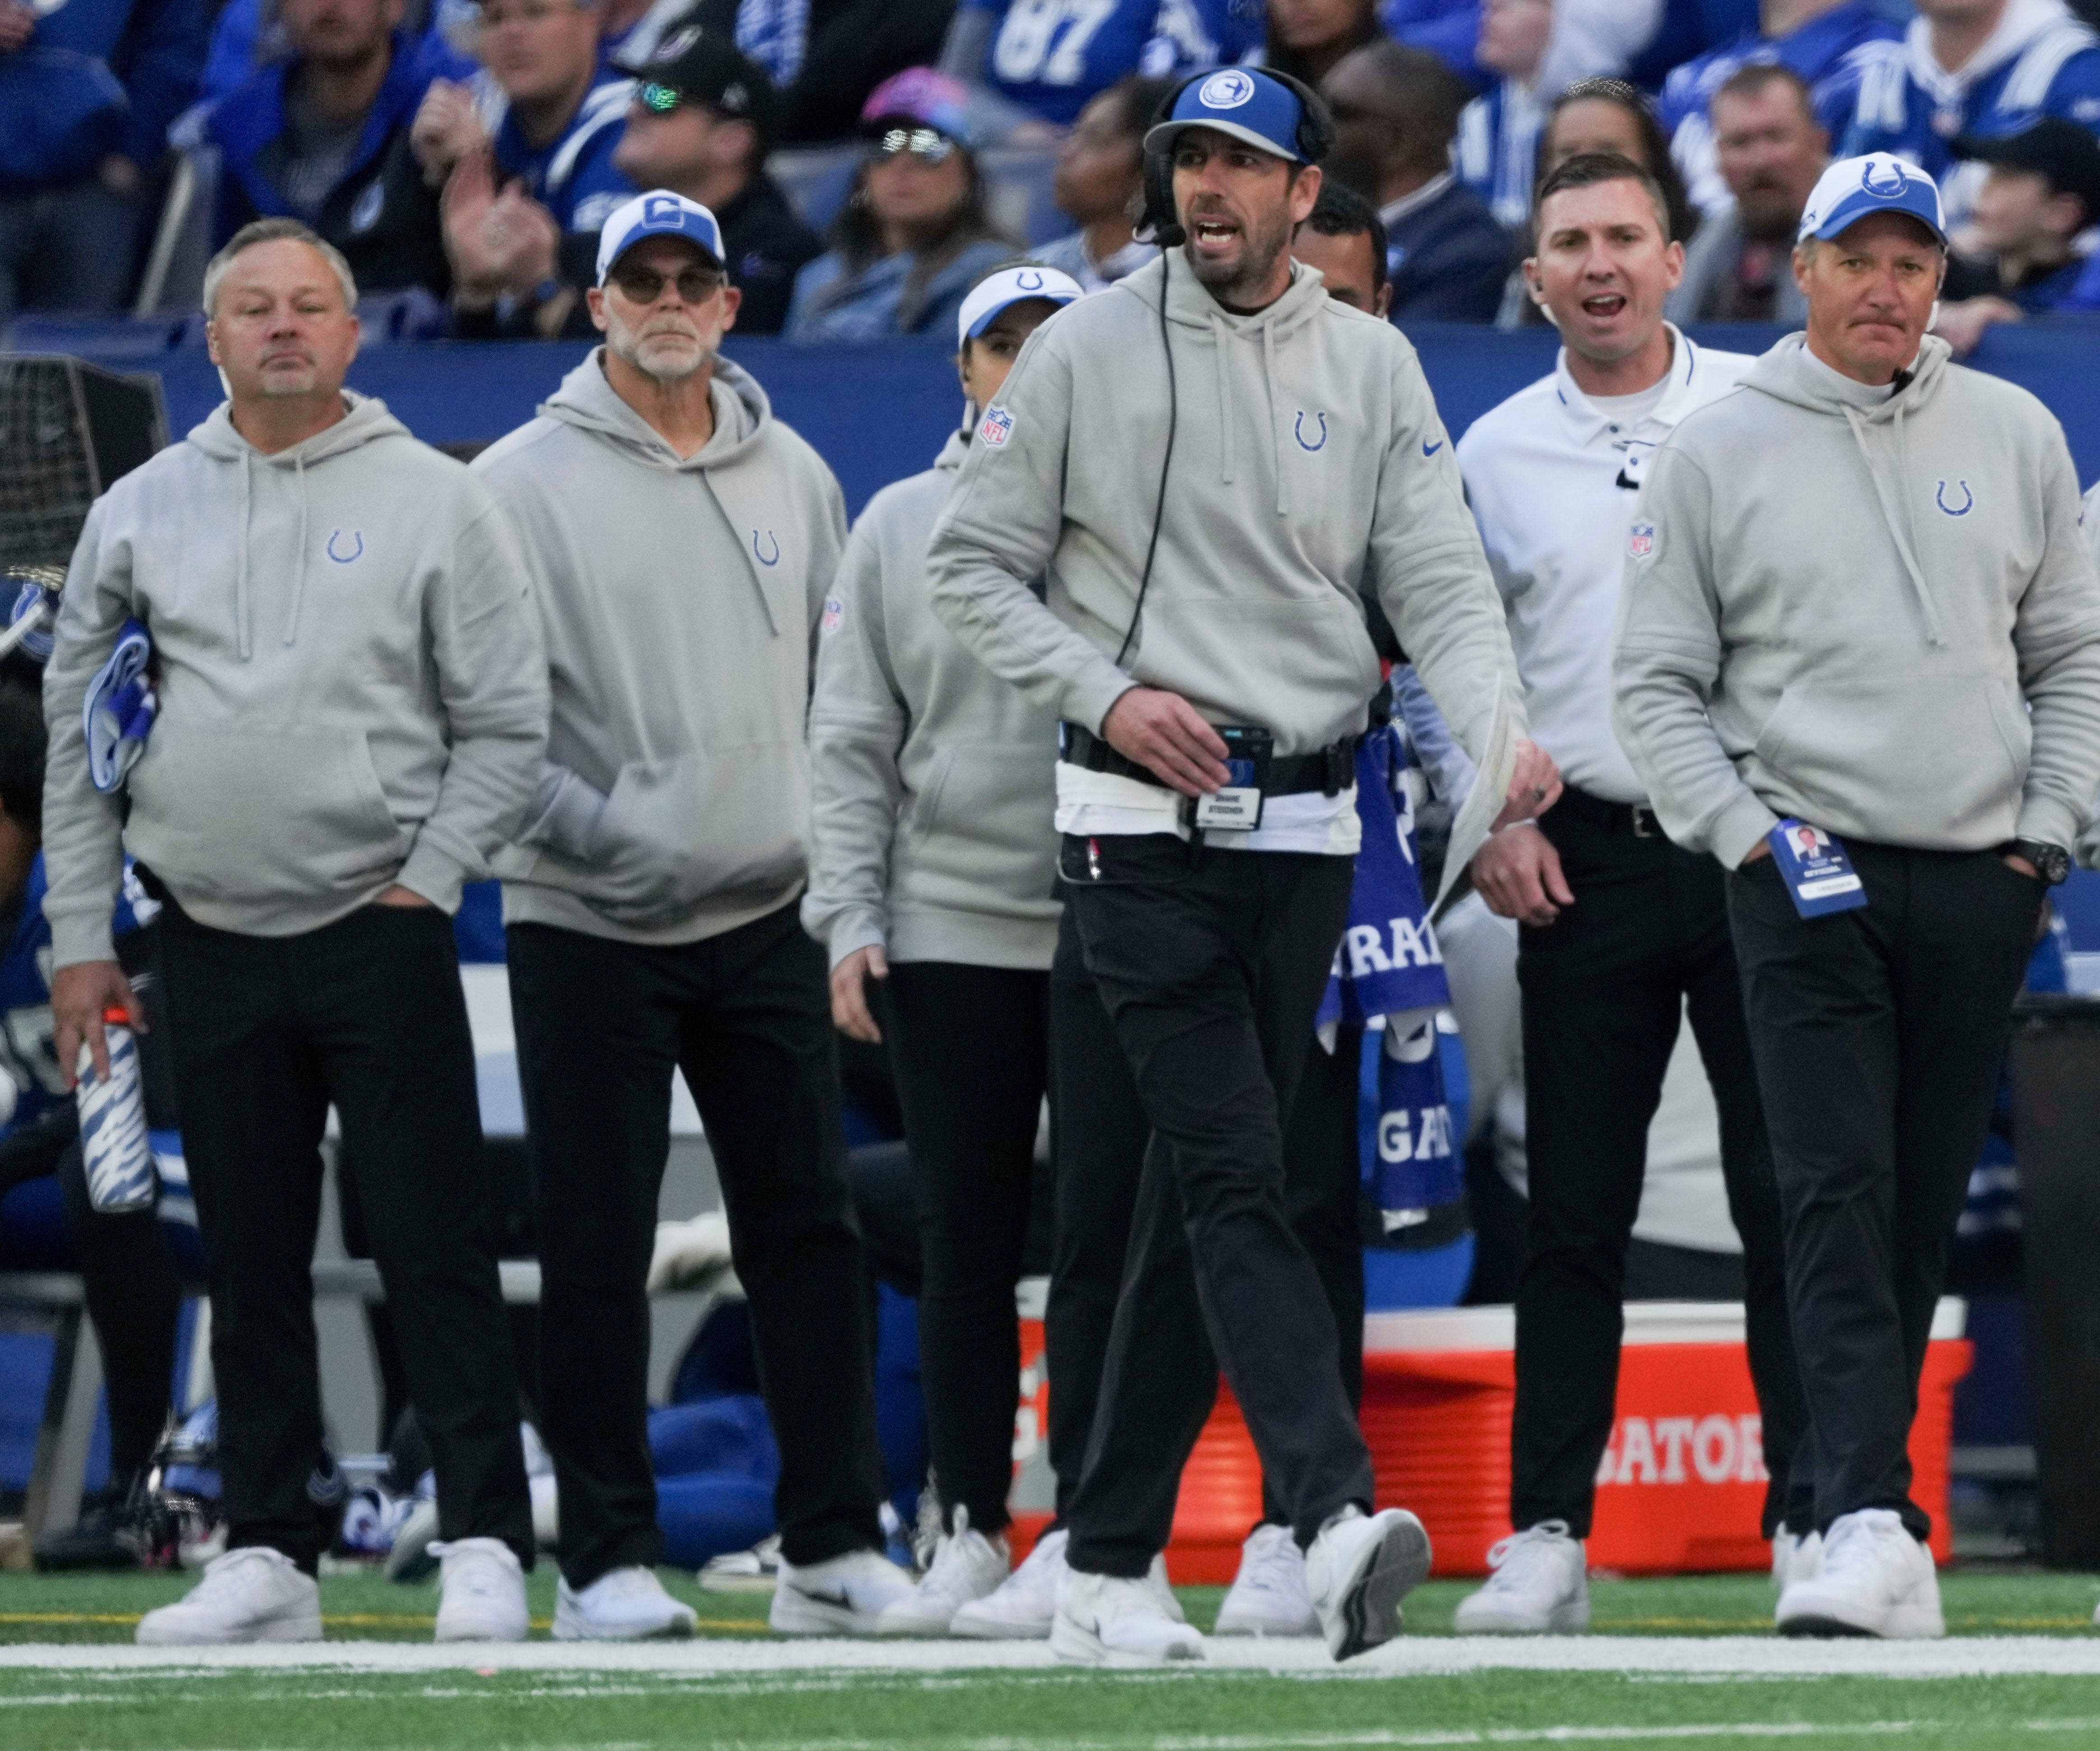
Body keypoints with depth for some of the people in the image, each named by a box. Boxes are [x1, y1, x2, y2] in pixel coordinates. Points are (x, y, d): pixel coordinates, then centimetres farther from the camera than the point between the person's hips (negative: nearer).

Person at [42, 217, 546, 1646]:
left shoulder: (434, 502, 2)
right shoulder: (143, 512, 10)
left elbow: (507, 724, 3)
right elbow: (78, 735, 13)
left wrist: (428, 880, -7)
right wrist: (82, 934, 8)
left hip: (381, 938, -3)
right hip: (211, 942, 3)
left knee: (436, 1251, -7)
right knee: (251, 1264, 6)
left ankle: (487, 1546, -6)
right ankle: (268, 1556, 11)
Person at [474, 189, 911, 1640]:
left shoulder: (795, 477, 12)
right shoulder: (524, 483, -3)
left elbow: (843, 687, 18)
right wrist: (600, 828, -16)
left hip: (767, 918, 4)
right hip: (589, 924, -4)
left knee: (810, 1227, 2)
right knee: (598, 1249, -2)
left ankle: (837, 1551, 6)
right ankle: (610, 1561, 3)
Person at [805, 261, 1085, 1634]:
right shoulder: (902, 527, 9)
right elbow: (853, 741, 8)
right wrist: (850, 920, 0)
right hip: (951, 928, 1)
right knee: (967, 1238, 2)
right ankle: (973, 1534, 6)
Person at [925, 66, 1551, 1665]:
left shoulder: (1371, 367, 9)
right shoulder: (1088, 351, 1)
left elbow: (1440, 584, 2)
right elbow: (974, 566, 3)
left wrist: (1503, 738, -16)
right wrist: (1107, 696, -11)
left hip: (1306, 829, 4)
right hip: (1146, 820, -4)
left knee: (1200, 1203, 7)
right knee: (1235, 1176, -16)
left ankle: (1110, 1566, 12)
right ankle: (1338, 1518, -30)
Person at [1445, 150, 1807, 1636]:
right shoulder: (1494, 453, 9)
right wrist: (1493, 818, 0)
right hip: (1588, 857, 1)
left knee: (1789, 1194, -3)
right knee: (1575, 1215, 0)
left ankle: (1817, 1521, 2)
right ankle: (1546, 1537, 2)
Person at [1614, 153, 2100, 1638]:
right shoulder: (1717, 454, 3)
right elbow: (1656, 682, 4)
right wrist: (1743, 833, -8)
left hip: (1981, 886, 3)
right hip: (1809, 883, -3)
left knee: (1922, 1214, 7)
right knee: (1839, 1196, -15)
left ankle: (1855, 1500, 15)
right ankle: (1874, 1530, -25)